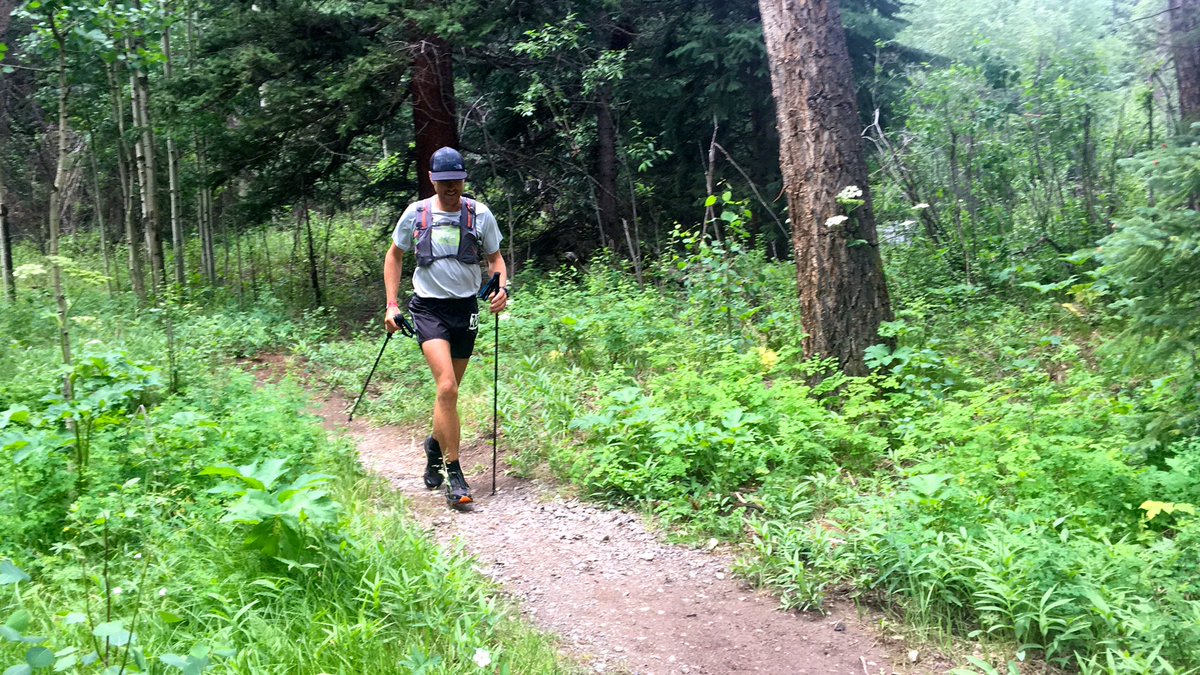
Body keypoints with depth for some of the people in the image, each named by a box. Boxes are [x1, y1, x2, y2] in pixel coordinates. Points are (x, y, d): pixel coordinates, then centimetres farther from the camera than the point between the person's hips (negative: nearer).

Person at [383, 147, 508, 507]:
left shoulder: (479, 214, 1)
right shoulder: (416, 213, 0)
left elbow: (495, 257, 12)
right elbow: (394, 256, 12)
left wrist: (501, 288, -9)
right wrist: (392, 305, 5)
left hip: (466, 308, 2)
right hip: (429, 307, -2)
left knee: (450, 391, 12)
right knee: (447, 387, -19)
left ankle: (435, 445, 40)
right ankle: (453, 473, -13)